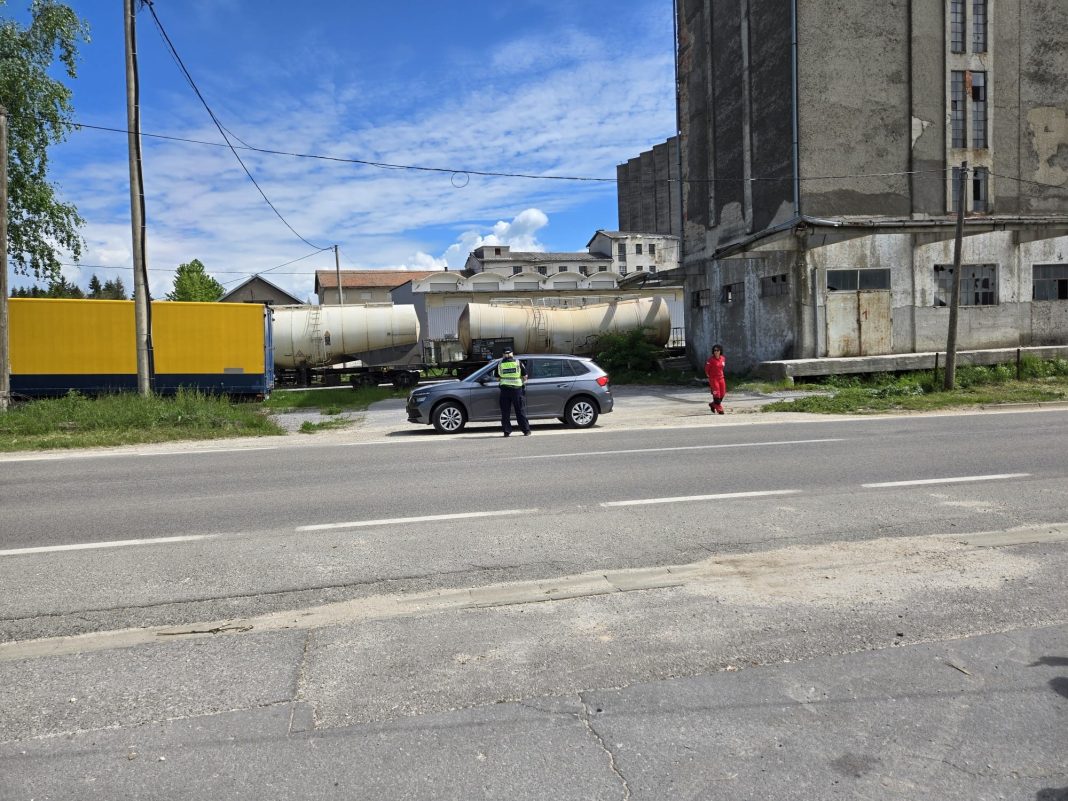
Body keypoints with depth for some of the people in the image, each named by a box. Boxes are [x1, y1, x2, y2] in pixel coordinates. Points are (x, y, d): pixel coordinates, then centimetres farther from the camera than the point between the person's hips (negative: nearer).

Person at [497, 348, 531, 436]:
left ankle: (507, 431, 8)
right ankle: (526, 430, 8)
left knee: (505, 412, 8)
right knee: (520, 411, 6)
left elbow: (497, 378, 9)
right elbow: (525, 376, 3)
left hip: (504, 389, 1)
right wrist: (522, 382, 21)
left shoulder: (500, 364, 4)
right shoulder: (518, 362, 1)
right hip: (517, 389, -1)